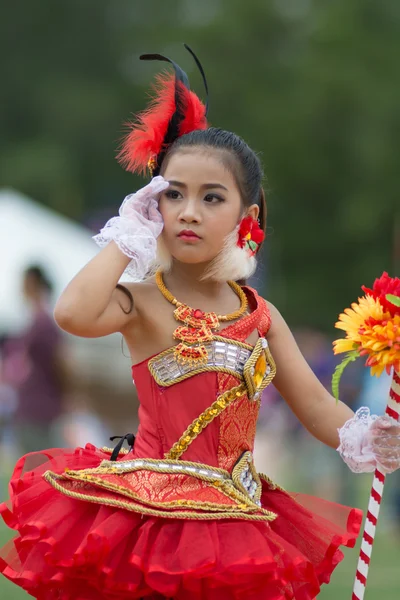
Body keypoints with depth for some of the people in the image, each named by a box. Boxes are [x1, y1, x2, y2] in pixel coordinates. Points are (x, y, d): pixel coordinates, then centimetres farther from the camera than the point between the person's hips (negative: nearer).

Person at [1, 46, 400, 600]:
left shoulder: (260, 315, 7)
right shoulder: (144, 302, -8)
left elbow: (314, 403, 7)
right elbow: (74, 312, -30)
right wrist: (130, 238, -15)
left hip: (236, 515, 4)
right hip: (149, 508, -4)